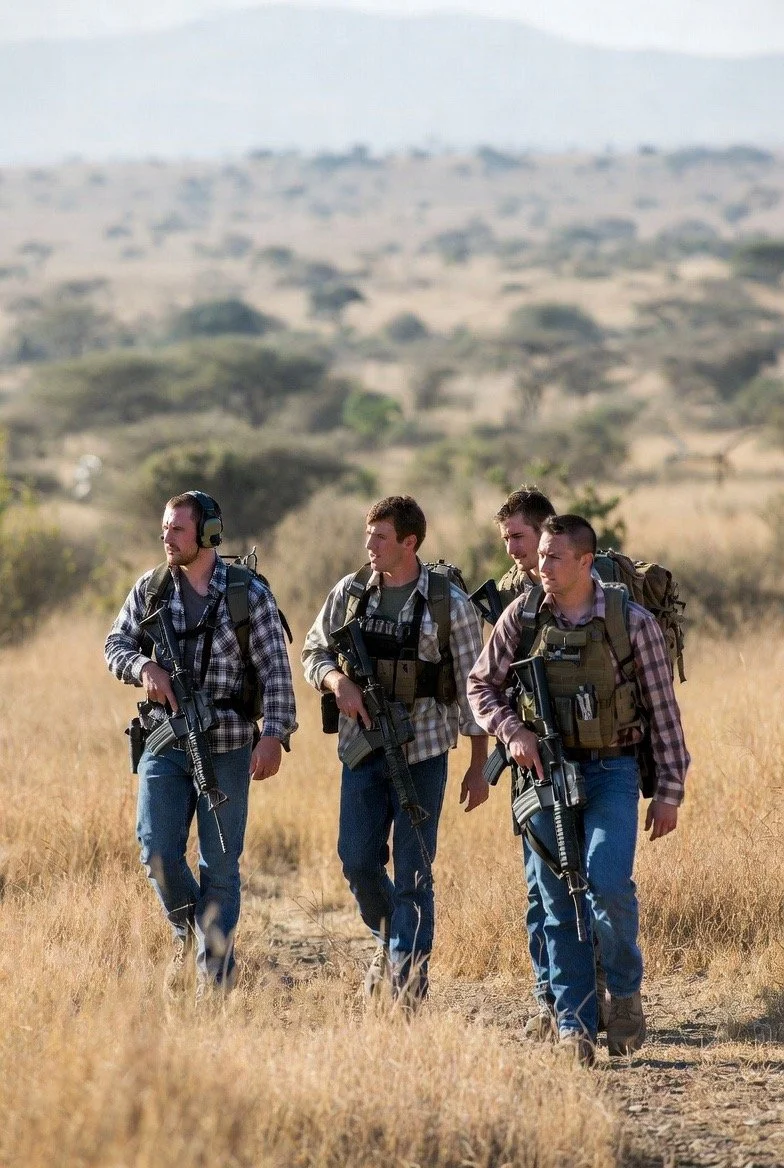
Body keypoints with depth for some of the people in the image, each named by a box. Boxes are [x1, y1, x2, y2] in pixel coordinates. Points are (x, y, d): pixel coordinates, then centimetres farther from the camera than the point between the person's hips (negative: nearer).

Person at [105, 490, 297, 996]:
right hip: (164, 744, 3)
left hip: (227, 748, -3)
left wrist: (274, 735, -14)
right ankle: (188, 932, 21)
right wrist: (145, 667, -10)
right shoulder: (151, 588, 5)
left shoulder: (250, 594, -4)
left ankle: (215, 977, 7)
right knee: (158, 852, -7)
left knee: (220, 865, 0)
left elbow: (275, 671, -4)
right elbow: (116, 645, 12)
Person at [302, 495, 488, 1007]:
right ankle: (389, 941, 31)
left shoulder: (450, 604, -6)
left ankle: (408, 984, 2)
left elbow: (472, 688, -3)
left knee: (412, 873, -2)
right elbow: (314, 651, 13)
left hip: (422, 753, -3)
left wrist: (478, 767, -5)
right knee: (358, 860, 4)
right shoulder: (350, 593, 4)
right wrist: (338, 682, -10)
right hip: (362, 749, 4)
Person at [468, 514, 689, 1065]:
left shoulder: (632, 622, -8)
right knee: (559, 905, 2)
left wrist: (670, 791, -5)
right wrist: (512, 731, -10)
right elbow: (481, 684, 9)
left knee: (607, 882, -20)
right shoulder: (522, 617, -1)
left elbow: (663, 709, -3)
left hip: (612, 772, -3)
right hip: (546, 771, 3)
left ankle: (625, 991, 4)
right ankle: (575, 1025, 9)